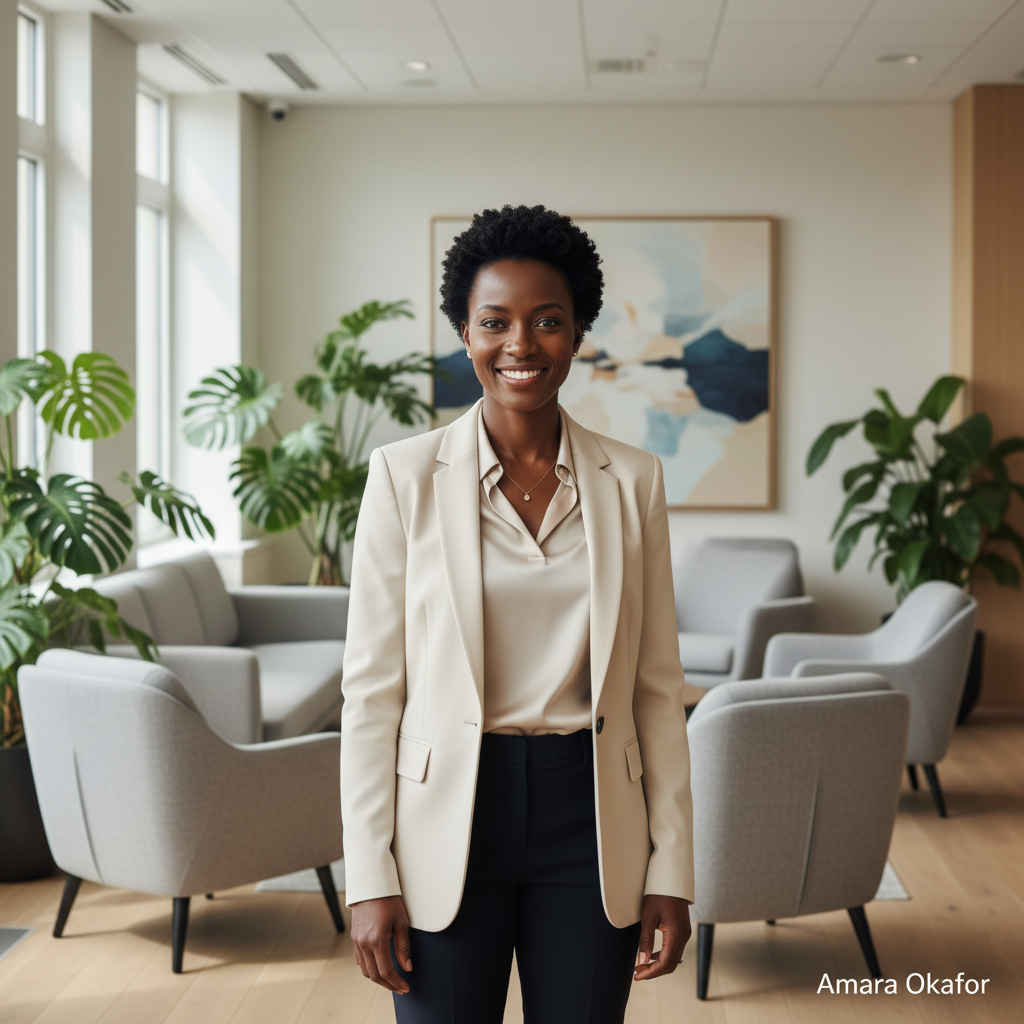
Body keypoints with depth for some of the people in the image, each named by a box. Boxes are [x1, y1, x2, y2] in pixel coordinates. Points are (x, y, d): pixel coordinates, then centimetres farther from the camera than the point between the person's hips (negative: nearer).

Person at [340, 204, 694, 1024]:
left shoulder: (632, 481, 2)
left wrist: (672, 866, 1)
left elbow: (657, 686, 5)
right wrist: (370, 878, -7)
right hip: (449, 816, -1)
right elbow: (373, 686, -3)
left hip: (589, 816, 2)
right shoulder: (405, 475, -3)